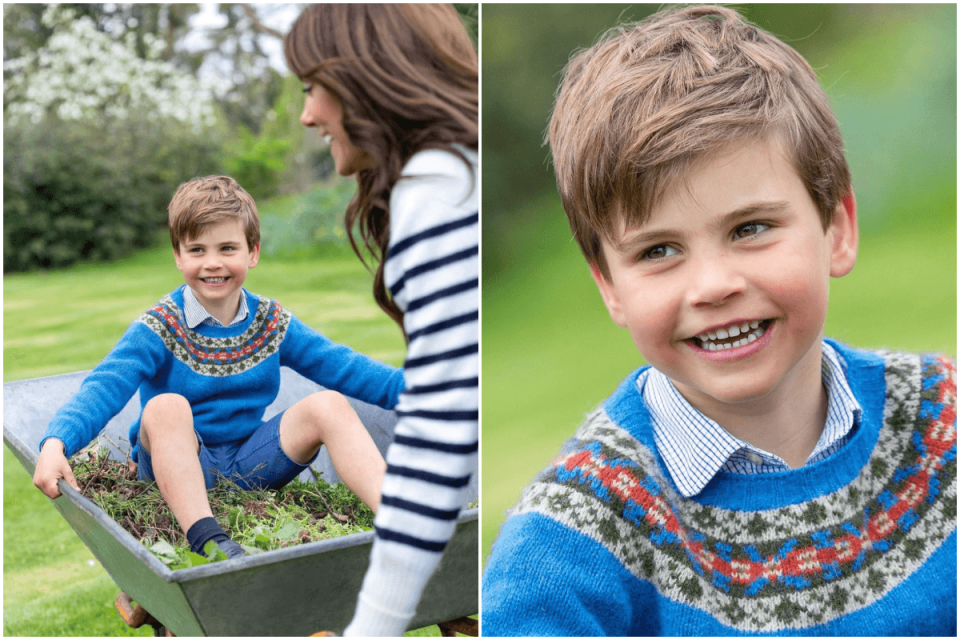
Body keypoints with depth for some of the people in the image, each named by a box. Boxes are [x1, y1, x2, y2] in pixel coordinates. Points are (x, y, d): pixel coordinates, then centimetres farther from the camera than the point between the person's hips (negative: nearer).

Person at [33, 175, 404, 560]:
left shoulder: (272, 323, 5)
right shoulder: (159, 329, -7)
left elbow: (345, 368, 2)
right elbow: (103, 389, -21)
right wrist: (56, 443, -40)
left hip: (250, 465, 3)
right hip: (178, 469, -3)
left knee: (328, 405, -18)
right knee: (166, 407, -32)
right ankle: (206, 538, -46)